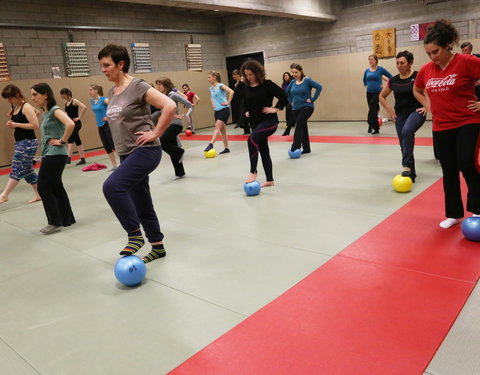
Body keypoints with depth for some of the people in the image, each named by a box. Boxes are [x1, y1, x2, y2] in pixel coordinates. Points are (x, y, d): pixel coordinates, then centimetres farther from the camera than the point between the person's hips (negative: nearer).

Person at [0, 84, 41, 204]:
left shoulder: (26, 107, -11)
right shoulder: (14, 108, 13)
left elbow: (35, 125, -19)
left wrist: (15, 124, -17)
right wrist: (11, 123, 0)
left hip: (28, 143, -10)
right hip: (20, 142, 10)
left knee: (17, 170, -8)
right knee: (27, 171, 12)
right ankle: (39, 194, 20)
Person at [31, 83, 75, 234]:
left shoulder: (55, 110, -13)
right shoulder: (45, 113, 15)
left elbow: (70, 124, -31)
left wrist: (62, 141, -20)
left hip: (55, 155, -10)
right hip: (49, 154, 10)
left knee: (43, 187, -4)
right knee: (56, 187, 13)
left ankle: (55, 222, 6)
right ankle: (67, 219, 21)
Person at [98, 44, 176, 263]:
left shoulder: (138, 87, -12)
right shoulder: (112, 92, 12)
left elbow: (170, 106, -22)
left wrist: (155, 133, -19)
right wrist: (120, 140, 15)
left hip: (145, 151, -9)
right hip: (126, 154, 9)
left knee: (112, 186, -27)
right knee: (141, 204, 12)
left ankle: (135, 235, -11)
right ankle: (158, 247, 26)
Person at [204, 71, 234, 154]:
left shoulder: (220, 85, -9)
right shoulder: (211, 88, 12)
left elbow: (231, 92, -24)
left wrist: (228, 102, -19)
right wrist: (213, 104, 15)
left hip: (224, 109, -8)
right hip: (217, 110, 8)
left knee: (217, 127, -18)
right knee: (222, 130, 9)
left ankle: (211, 144, -26)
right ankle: (226, 148, 13)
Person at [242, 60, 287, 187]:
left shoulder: (267, 84, -11)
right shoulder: (247, 87, 7)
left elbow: (283, 96, -11)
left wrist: (276, 109, -13)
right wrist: (247, 112, 7)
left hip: (269, 121, -7)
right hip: (256, 122, 7)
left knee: (252, 140, -28)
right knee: (263, 149, 11)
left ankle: (253, 172, -17)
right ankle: (270, 180, 20)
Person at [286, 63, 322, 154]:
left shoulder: (307, 81, -9)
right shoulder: (293, 82, 6)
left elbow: (319, 87, -16)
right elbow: (287, 92, 23)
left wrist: (312, 99, -17)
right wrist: (291, 101, 13)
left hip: (307, 107, -6)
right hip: (296, 109, 6)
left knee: (299, 124, -24)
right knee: (302, 128, 10)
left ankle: (295, 147, -26)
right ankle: (306, 149, 19)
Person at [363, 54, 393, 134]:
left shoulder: (380, 69, -4)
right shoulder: (367, 70, 8)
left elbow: (391, 77, 0)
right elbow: (364, 79, 28)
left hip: (377, 92, -5)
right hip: (369, 93, 5)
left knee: (372, 106, -26)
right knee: (374, 110, 9)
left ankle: (371, 125, -29)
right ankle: (376, 128, 18)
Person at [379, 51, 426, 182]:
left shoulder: (418, 76, -9)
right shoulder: (393, 81, 5)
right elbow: (382, 96, 19)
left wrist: (427, 106, -13)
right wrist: (390, 110, 10)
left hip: (416, 112, -5)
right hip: (400, 114, 5)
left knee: (407, 131, -35)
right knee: (404, 146, 6)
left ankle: (407, 165, -28)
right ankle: (411, 175, 19)